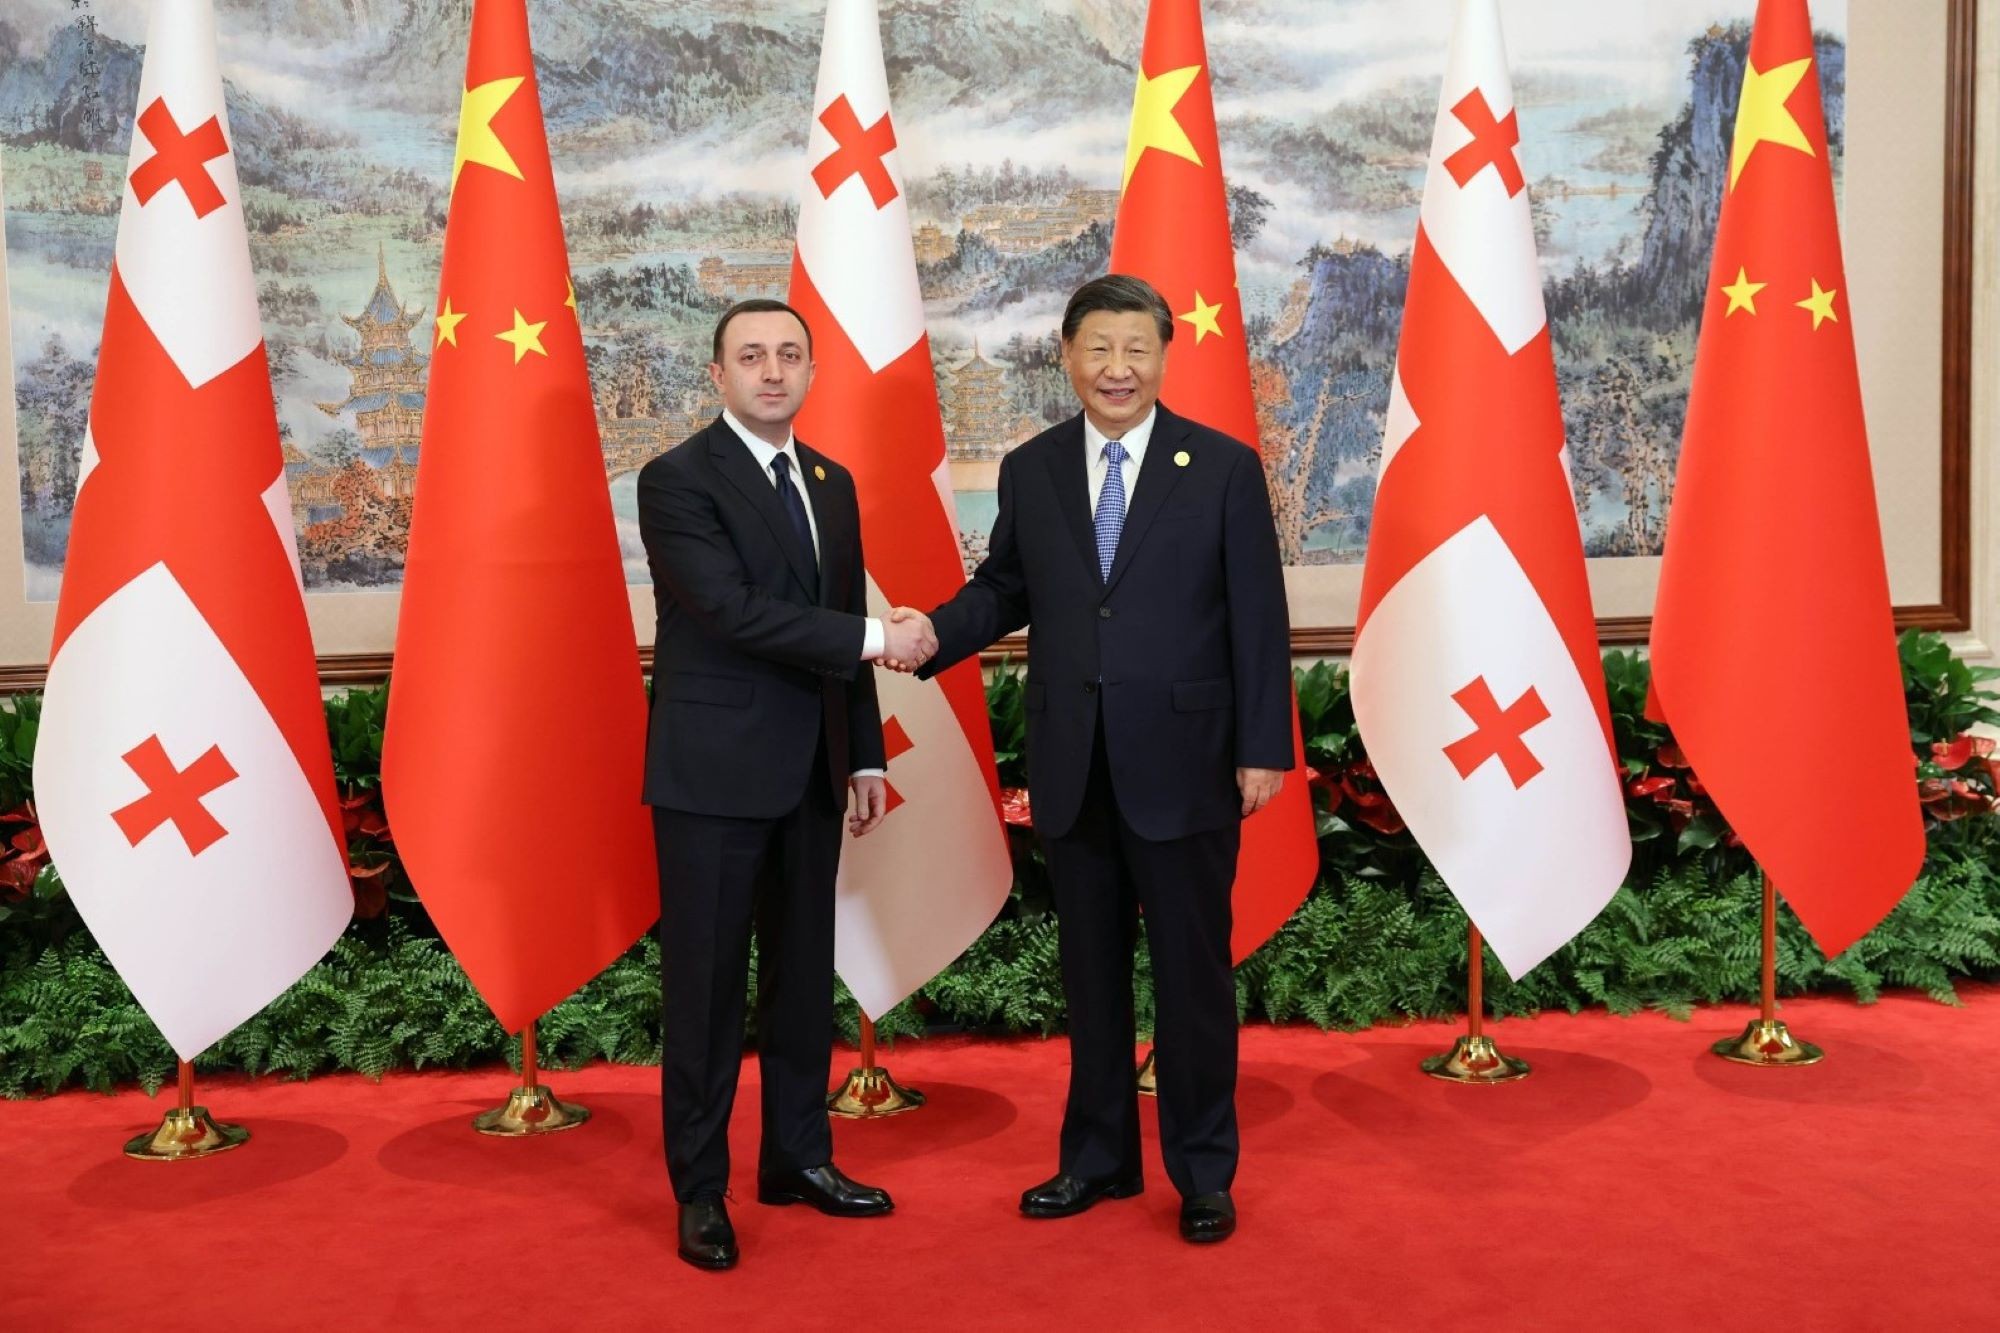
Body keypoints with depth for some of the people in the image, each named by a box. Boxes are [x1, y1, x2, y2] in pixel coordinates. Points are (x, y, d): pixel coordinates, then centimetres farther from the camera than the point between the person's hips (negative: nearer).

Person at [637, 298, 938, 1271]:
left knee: (804, 973, 14)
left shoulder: (832, 483, 13)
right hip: (715, 772, -6)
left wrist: (865, 756, 11)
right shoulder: (677, 480, -9)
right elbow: (735, 611, -20)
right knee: (707, 984, 3)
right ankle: (700, 1190, 16)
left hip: (811, 773, 7)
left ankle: (799, 1158, 28)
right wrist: (874, 637, -18)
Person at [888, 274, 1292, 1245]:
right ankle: (1098, 1157, 30)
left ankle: (1204, 1173, 23)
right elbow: (1004, 589, 10)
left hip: (1182, 765, -3)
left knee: (1193, 972, 7)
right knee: (1090, 971, 14)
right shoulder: (1029, 470, 6)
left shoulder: (1224, 467, -2)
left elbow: (1258, 620, -4)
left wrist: (1263, 748, -8)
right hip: (1072, 769, 3)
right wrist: (937, 630, -10)